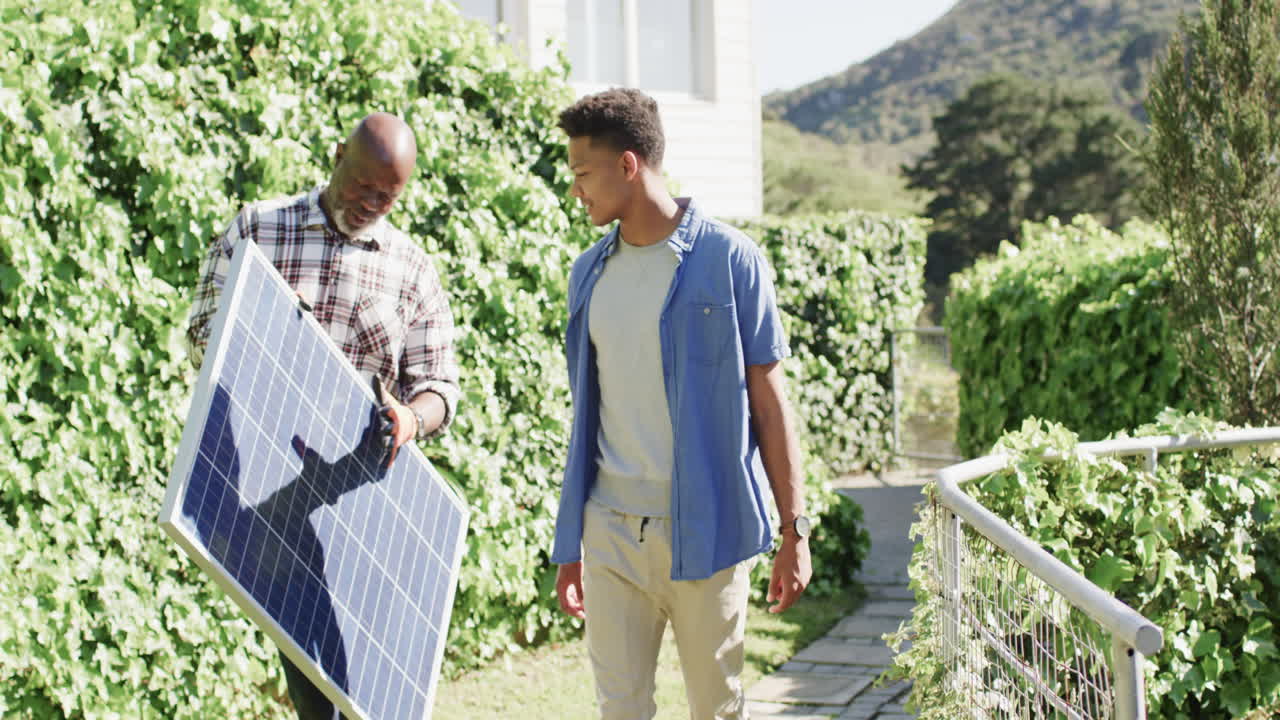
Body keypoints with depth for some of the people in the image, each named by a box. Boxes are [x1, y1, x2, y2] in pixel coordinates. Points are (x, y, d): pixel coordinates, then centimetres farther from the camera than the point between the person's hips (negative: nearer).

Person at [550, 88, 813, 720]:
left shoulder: (727, 260, -4)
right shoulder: (589, 273, 11)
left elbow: (767, 397, -2)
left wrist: (795, 528, -6)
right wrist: (569, 544, 16)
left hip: (705, 531, -4)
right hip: (610, 531, 4)